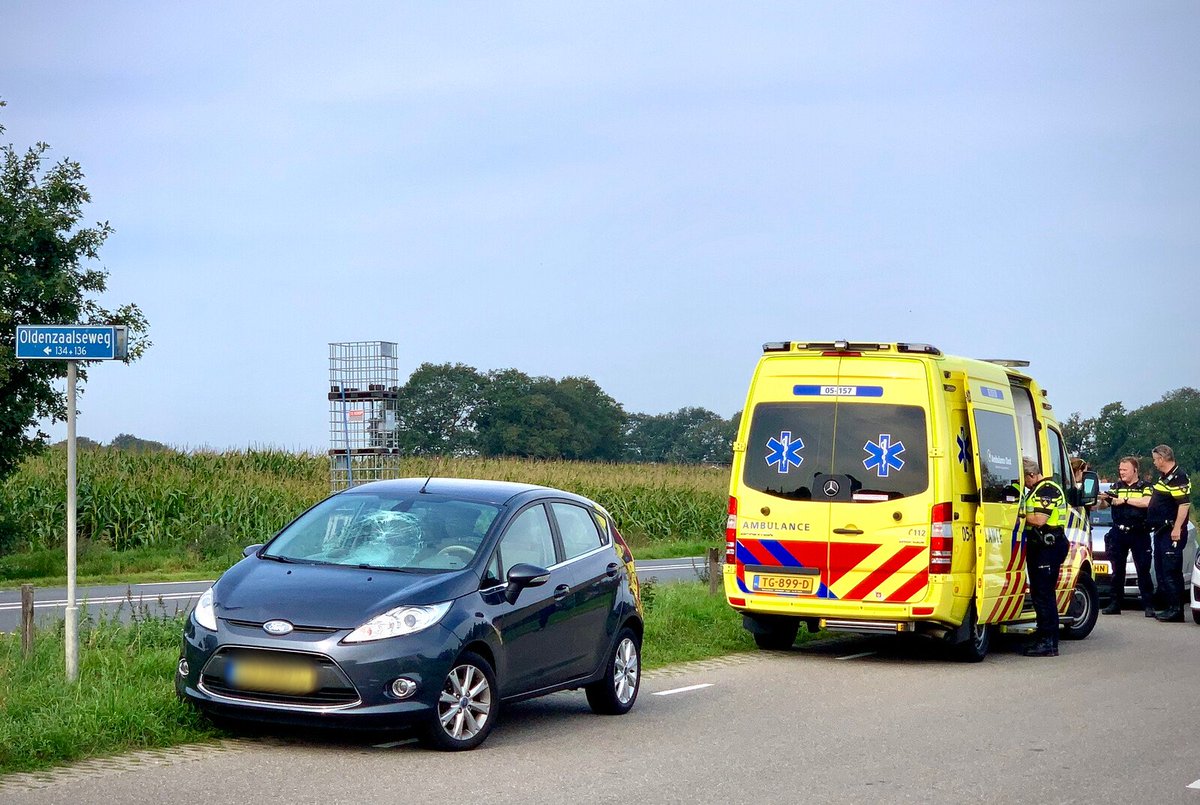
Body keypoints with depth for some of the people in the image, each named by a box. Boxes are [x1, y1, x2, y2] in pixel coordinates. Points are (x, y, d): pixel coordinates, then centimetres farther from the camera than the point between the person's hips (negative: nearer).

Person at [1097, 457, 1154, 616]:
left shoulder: (1145, 487, 2)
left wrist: (1125, 499, -13)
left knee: (1143, 570, -4)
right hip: (1118, 533, 4)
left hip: (1139, 534, -4)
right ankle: (1115, 604, 11)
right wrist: (1102, 500, -18)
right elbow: (1103, 505, 5)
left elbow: (1146, 502, -17)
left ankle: (1148, 606, -2)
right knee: (1117, 570, 7)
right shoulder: (1116, 487, 13)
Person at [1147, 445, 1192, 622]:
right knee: (1161, 570, 11)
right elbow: (1151, 501, 30)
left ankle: (1176, 610, -11)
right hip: (1161, 531, 11)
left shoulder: (1178, 477, -14)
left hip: (1171, 533, -11)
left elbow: (1184, 504, -22)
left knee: (1171, 571, -12)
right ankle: (1169, 607, 16)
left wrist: (1177, 528, -26)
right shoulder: (1163, 477, 19)